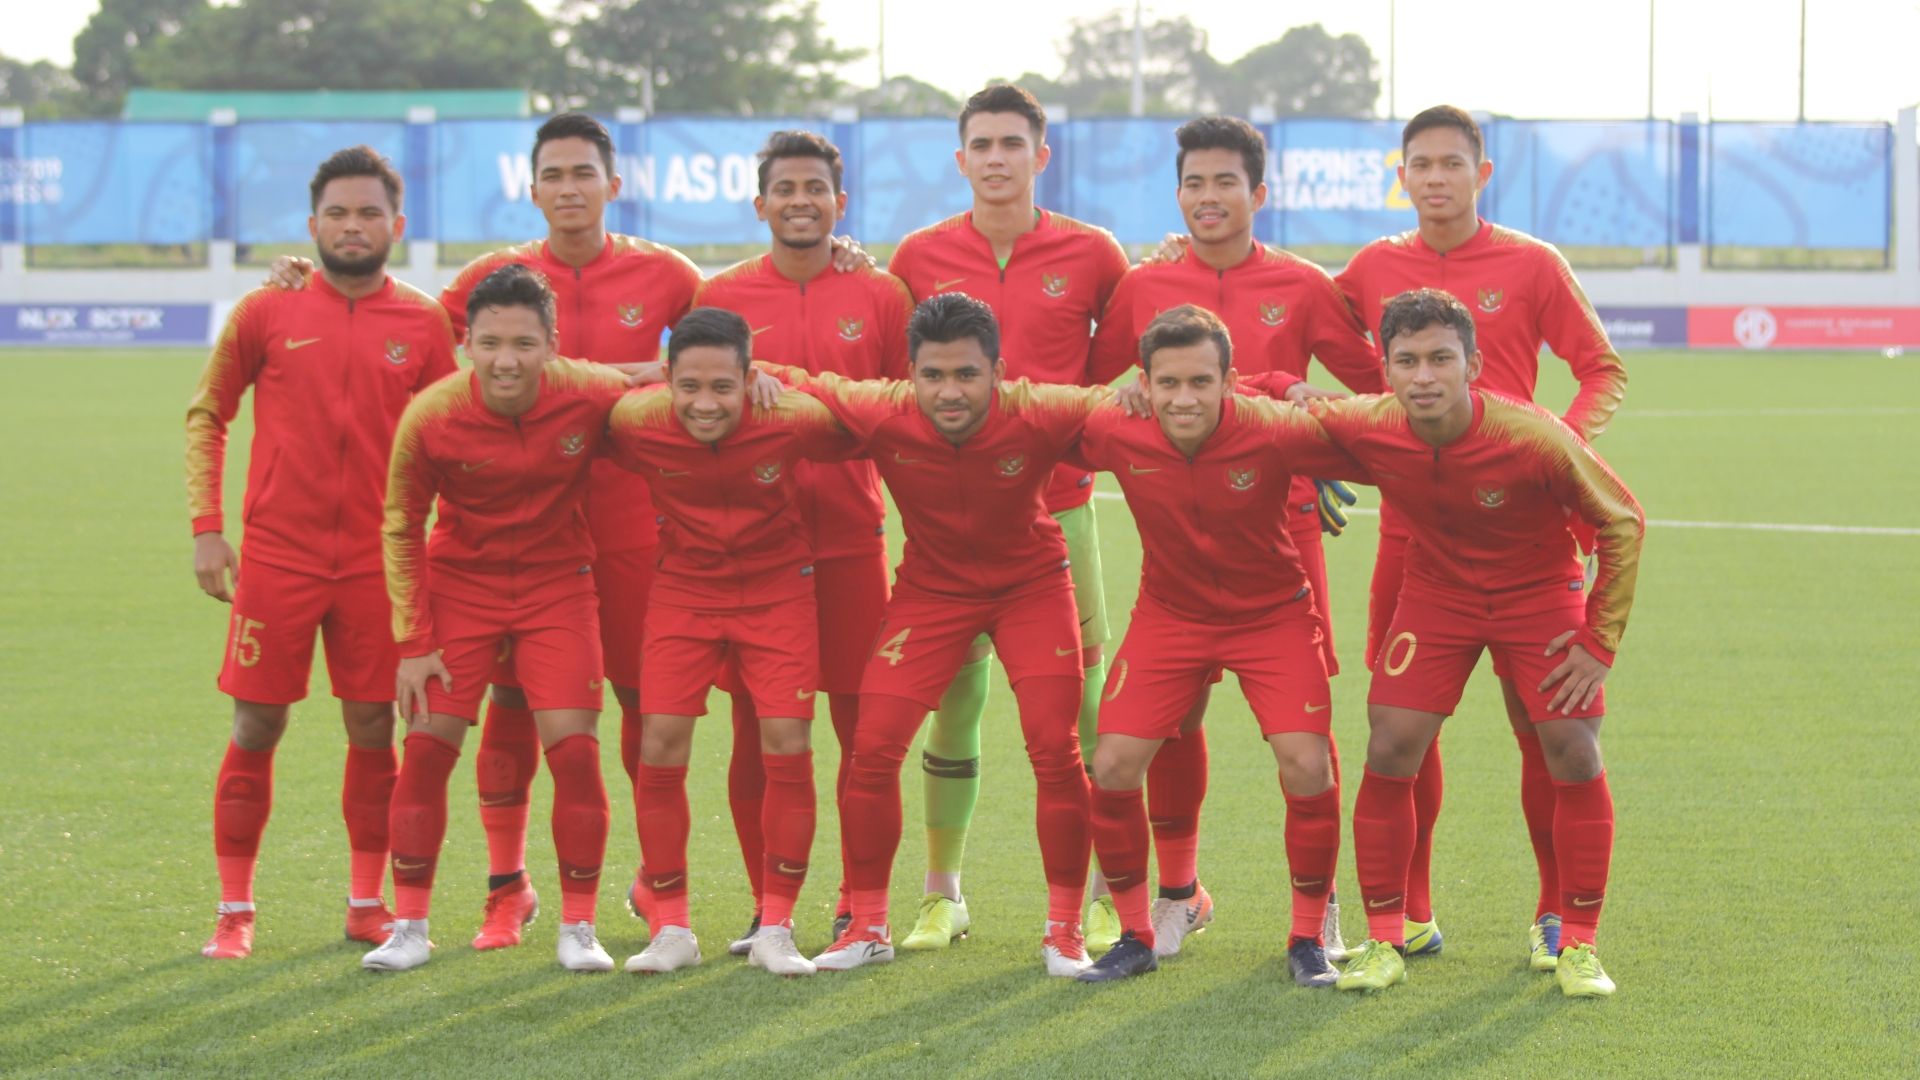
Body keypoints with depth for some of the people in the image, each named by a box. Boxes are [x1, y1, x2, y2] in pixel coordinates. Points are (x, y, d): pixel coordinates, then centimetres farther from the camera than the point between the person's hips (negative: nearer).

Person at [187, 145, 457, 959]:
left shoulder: (422, 325, 2)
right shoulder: (266, 312, 1)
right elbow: (205, 415, 9)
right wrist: (205, 527, 0)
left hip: (378, 559, 1)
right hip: (276, 556, -1)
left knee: (373, 729, 5)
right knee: (256, 729, 1)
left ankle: (367, 902, 18)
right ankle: (234, 911, 11)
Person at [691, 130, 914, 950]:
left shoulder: (879, 296, 5)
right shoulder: (721, 297, 5)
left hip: (850, 536, 0)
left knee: (863, 725, 1)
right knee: (755, 729, 3)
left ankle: (858, 906, 11)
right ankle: (766, 907, 13)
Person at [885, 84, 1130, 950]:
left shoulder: (1091, 255, 1)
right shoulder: (920, 257, 5)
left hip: (1058, 501, -1)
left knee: (1082, 699, -1)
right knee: (951, 699, 5)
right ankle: (943, 894, 16)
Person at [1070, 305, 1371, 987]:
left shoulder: (1274, 433, -28)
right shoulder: (1116, 435, -20)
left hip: (1272, 615, -2)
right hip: (1169, 614, 2)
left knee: (1308, 766, -15)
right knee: (1112, 766, -8)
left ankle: (1309, 938, 6)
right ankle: (1135, 936, 13)